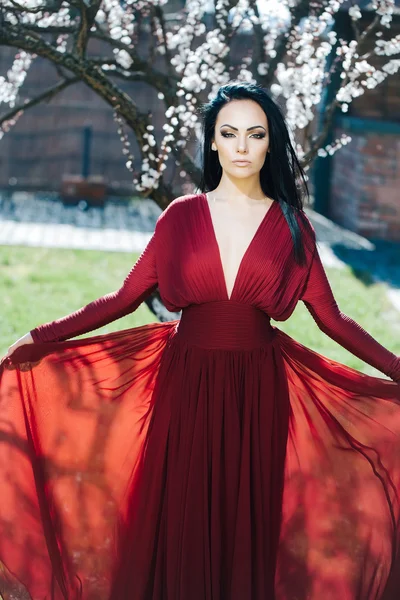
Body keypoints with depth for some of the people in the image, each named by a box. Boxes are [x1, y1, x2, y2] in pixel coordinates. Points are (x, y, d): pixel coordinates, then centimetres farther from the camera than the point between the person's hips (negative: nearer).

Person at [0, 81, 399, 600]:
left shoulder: (291, 225, 3)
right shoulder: (182, 216, 2)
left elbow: (331, 317, 2)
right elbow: (124, 298, 0)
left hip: (259, 391, 0)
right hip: (187, 383, 0)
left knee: (248, 523, 8)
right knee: (180, 521, 6)